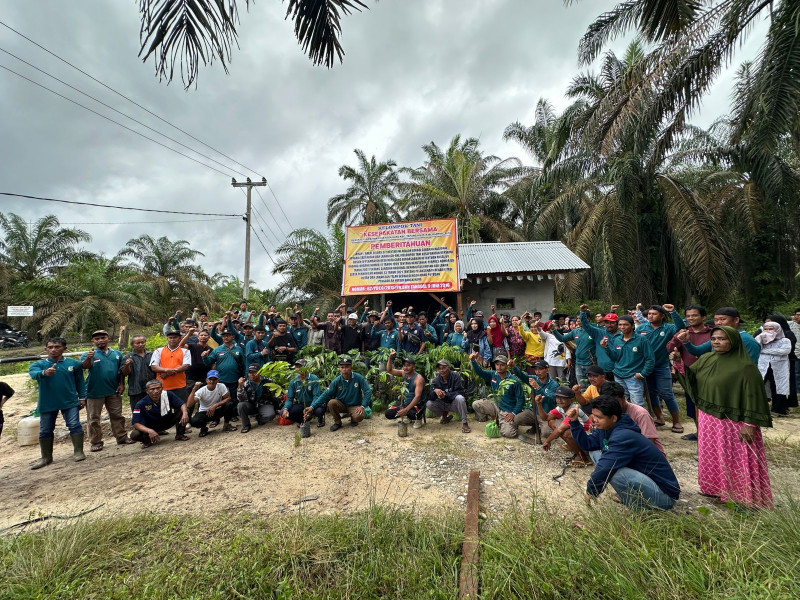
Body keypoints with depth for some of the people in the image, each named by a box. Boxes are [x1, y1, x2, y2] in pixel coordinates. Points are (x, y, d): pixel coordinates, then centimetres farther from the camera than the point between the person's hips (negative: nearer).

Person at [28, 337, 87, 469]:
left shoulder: (73, 363, 1)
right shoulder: (38, 364, 0)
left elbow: (80, 381, 7)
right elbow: (33, 373, -23)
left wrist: (82, 397, 4)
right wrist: (44, 373, -46)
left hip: (70, 402, -2)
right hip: (47, 404, 2)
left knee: (75, 426, -6)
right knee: (45, 431, 11)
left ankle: (78, 452, 1)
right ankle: (46, 457, 25)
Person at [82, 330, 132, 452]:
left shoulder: (117, 354, 8)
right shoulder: (89, 354, -2)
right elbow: (85, 366, -24)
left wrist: (122, 385, 5)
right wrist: (89, 358, -44)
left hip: (113, 391, 3)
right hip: (94, 391, -3)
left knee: (117, 416, 11)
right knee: (94, 419, 6)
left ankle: (121, 437, 21)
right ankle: (96, 442, 17)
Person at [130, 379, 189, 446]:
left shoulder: (168, 395, -19)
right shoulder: (141, 404, -22)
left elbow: (182, 404, -15)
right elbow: (136, 423, -24)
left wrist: (185, 413, -39)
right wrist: (149, 431, -43)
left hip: (167, 422, 1)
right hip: (151, 427, -1)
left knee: (182, 411, -22)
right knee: (134, 435, -29)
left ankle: (180, 435, 0)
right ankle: (148, 440, 7)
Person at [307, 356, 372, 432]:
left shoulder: (358, 378, -16)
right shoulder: (337, 381, -12)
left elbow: (368, 391, -13)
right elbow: (326, 394, -14)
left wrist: (362, 406, -21)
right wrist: (312, 407, -23)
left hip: (355, 406, -2)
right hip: (341, 405, 2)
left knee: (359, 417, -32)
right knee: (331, 402, -28)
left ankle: (353, 419, 7)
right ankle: (337, 422, -2)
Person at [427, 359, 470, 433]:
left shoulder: (455, 376, -16)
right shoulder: (436, 380, -7)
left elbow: (460, 392, -23)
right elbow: (430, 398, -13)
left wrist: (445, 394, -35)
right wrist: (435, 391, -36)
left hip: (454, 403, -4)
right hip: (443, 404, 4)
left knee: (459, 398, -36)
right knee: (429, 404, -20)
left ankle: (464, 423, -21)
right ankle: (444, 415, 8)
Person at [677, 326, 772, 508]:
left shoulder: (744, 366, -16)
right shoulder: (706, 359, 3)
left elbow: (753, 396, -16)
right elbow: (691, 379, 7)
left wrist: (750, 424, -18)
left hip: (733, 422, -6)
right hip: (708, 419, 6)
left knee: (735, 459, 6)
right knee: (712, 456, 18)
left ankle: (743, 496, 21)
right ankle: (715, 488, 34)